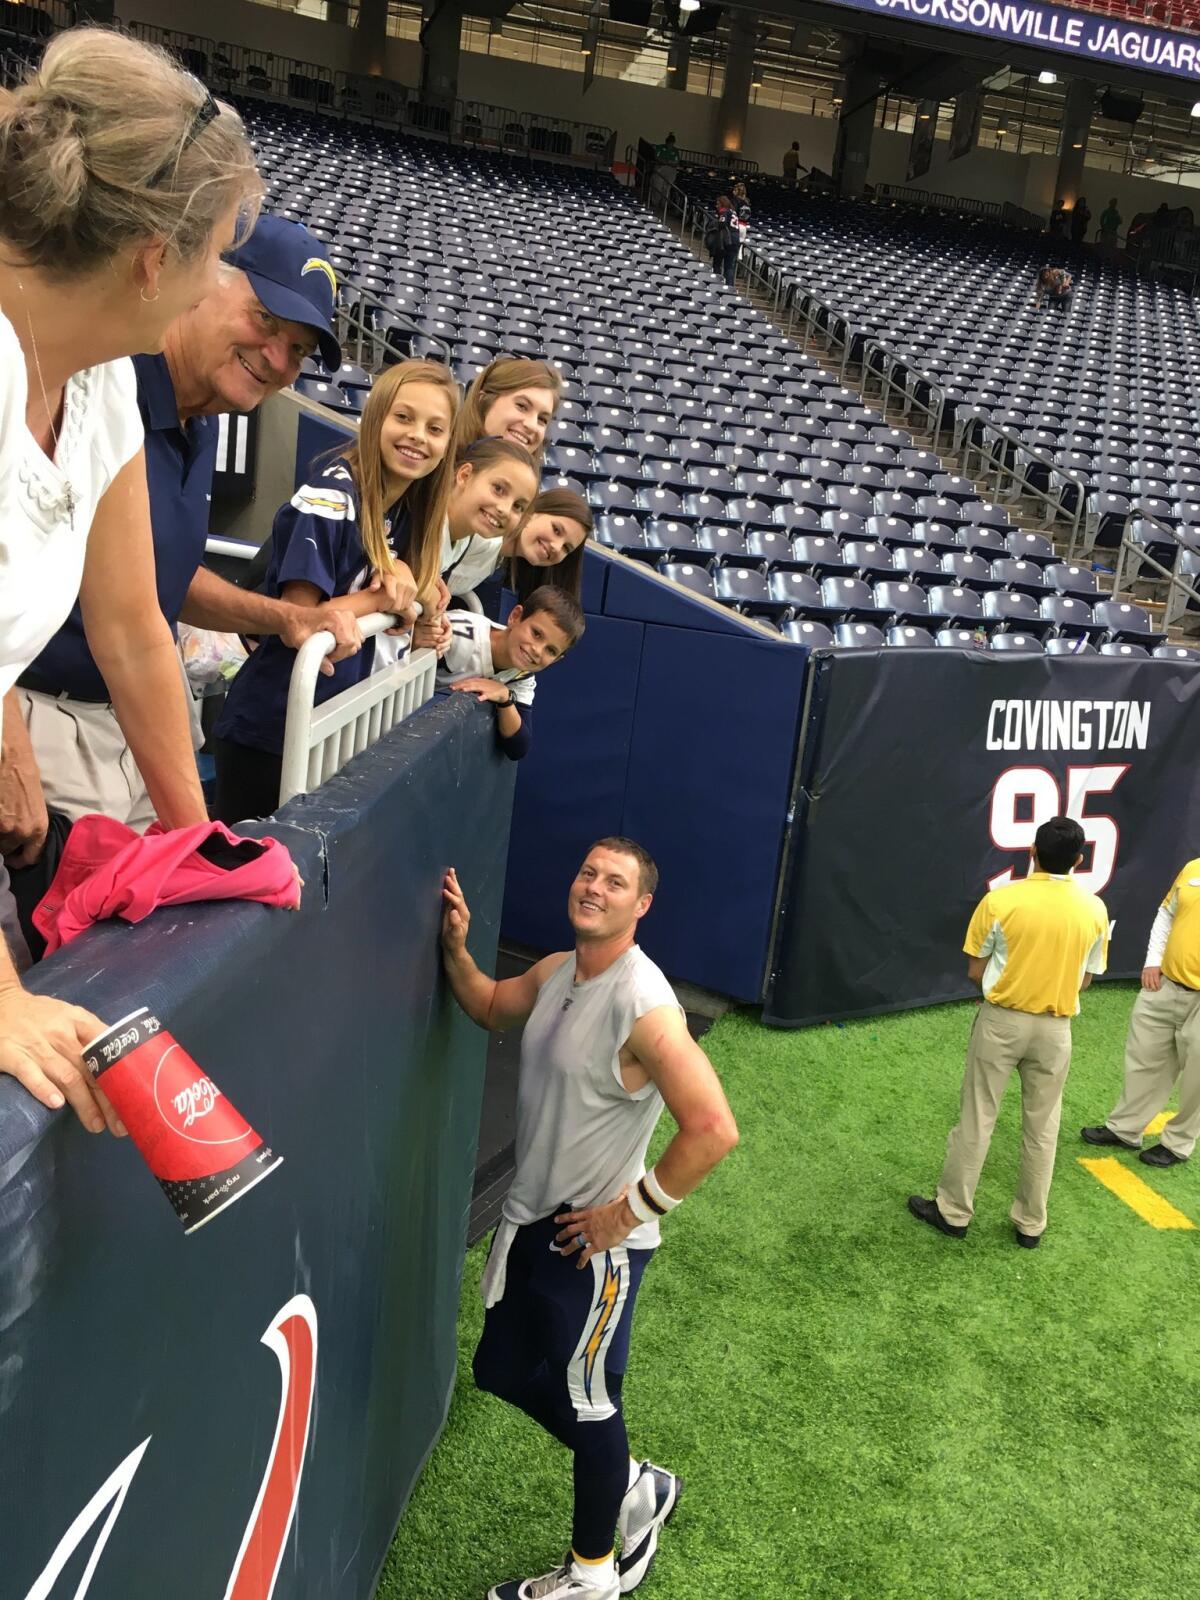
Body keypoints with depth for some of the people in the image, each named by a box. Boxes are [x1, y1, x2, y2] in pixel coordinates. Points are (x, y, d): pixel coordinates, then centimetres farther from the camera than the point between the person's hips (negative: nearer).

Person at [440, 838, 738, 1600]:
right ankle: (637, 1487, 43)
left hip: (593, 1240, -9)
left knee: (585, 1401, 10)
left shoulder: (643, 1006, -27)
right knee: (508, 1373, 21)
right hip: (531, 1219, 9)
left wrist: (630, 1213, -22)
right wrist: (456, 946, 1)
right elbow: (491, 1008, 21)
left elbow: (714, 1130, -32)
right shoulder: (556, 971, 0)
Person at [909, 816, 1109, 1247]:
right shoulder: (1095, 910, -6)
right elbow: (1084, 979, 4)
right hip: (1055, 1029, 2)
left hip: (1001, 1021, -2)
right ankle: (1030, 1223, 25)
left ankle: (953, 1212, 19)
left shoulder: (1001, 900, -14)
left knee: (976, 1119, 9)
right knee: (1042, 1128, 15)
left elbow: (975, 972, -6)